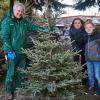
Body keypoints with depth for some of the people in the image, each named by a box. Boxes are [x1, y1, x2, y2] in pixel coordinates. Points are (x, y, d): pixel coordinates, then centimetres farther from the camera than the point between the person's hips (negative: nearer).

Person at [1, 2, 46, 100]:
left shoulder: (24, 22, 7)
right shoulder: (7, 21, -8)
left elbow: (34, 27, 10)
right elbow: (5, 37, -13)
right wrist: (10, 51, -19)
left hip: (22, 51, 5)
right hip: (12, 52, -5)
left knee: (21, 72, 16)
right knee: (11, 72, 3)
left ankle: (19, 89, 32)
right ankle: (9, 91, 19)